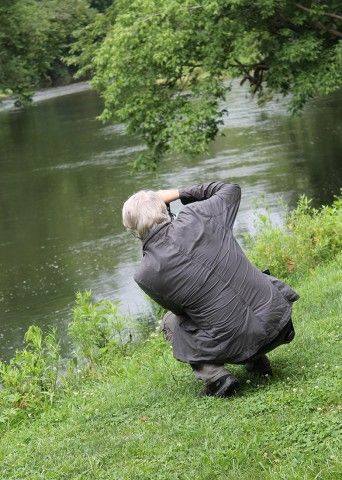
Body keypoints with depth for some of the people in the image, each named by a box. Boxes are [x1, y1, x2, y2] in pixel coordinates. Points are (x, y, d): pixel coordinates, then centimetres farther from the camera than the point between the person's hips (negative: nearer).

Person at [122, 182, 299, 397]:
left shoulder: (146, 276, -10)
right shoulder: (195, 217, -6)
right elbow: (231, 190, 15)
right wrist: (179, 193, 19)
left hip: (235, 346, -3)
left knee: (170, 322, 27)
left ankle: (216, 376, 6)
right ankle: (258, 362, 25)